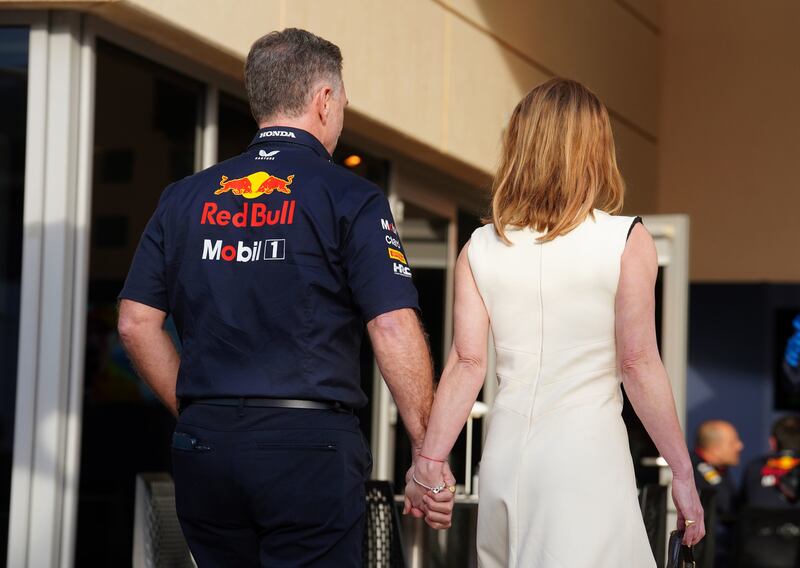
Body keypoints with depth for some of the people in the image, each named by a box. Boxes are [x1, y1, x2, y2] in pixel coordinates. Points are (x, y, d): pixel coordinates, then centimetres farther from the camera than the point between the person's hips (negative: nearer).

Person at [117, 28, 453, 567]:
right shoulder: (350, 198, -4)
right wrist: (430, 455, -7)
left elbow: (136, 324, 9)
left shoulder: (185, 198, 10)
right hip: (310, 447, -4)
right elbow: (394, 329, -12)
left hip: (204, 444, 5)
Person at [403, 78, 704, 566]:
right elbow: (639, 364, -7)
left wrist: (428, 463, 3)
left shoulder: (482, 248, 4)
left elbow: (467, 362, -1)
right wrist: (683, 474, -2)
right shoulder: (626, 242, -5)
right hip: (588, 451, -4)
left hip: (506, 453, 4)